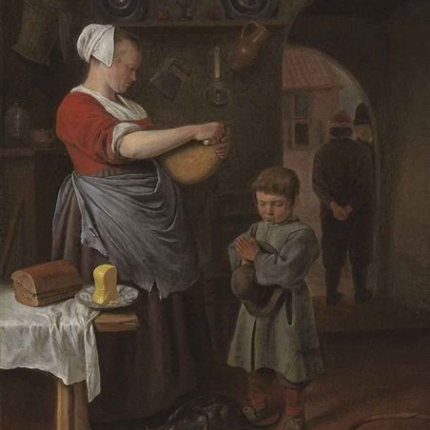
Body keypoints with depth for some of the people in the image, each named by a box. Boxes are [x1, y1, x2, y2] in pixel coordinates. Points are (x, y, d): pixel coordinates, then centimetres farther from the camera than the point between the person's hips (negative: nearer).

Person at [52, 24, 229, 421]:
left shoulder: (128, 105, 13)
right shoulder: (76, 106, -14)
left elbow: (156, 150, 15)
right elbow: (127, 146, -29)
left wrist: (209, 150, -1)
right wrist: (195, 131, -27)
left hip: (149, 215, 9)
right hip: (111, 220, -8)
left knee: (157, 299, 15)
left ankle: (160, 385, 31)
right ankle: (118, 400, 20)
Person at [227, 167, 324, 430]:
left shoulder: (301, 235, -18)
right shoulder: (258, 228, 6)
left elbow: (287, 271, -30)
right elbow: (235, 250, 8)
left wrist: (257, 258, -20)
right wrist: (244, 260, -14)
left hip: (286, 311, -7)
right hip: (256, 306, 7)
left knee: (289, 368, 8)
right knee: (256, 363, 21)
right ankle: (260, 408, 43)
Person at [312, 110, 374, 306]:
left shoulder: (322, 153, -2)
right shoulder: (361, 151, -10)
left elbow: (317, 184, -12)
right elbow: (366, 184, -17)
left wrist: (333, 205, -21)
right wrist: (350, 207, -18)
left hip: (330, 214, 2)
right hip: (358, 214, -2)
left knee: (331, 255, 12)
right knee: (359, 254, 12)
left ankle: (332, 295, 17)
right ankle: (361, 293, 21)